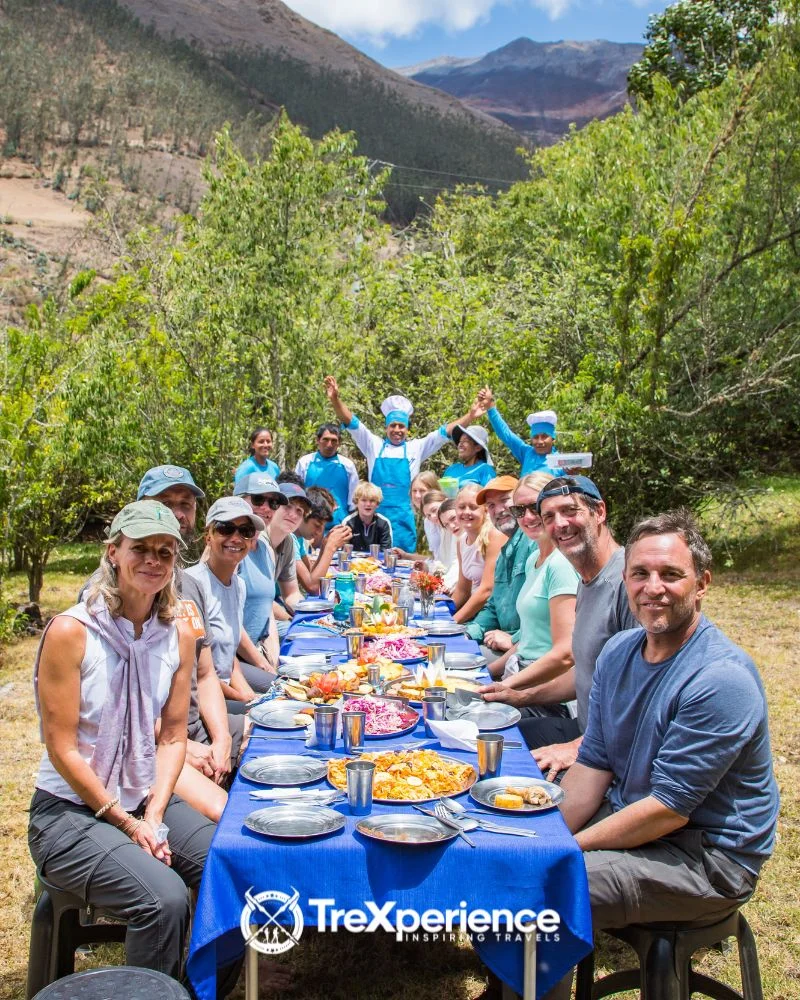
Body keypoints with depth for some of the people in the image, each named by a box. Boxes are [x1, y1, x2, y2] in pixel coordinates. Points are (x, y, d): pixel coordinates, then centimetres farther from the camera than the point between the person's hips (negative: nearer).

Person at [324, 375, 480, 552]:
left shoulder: (416, 447, 9)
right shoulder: (374, 445, 9)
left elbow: (446, 432, 5)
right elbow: (351, 422, 2)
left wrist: (471, 415, -5)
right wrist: (335, 398, -12)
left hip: (403, 517, 0)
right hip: (375, 514, 0)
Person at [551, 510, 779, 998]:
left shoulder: (721, 680, -24)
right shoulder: (619, 651, 1)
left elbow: (669, 809, -23)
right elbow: (594, 764, 4)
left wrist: (572, 847, -18)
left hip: (709, 859, -8)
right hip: (628, 818, 8)